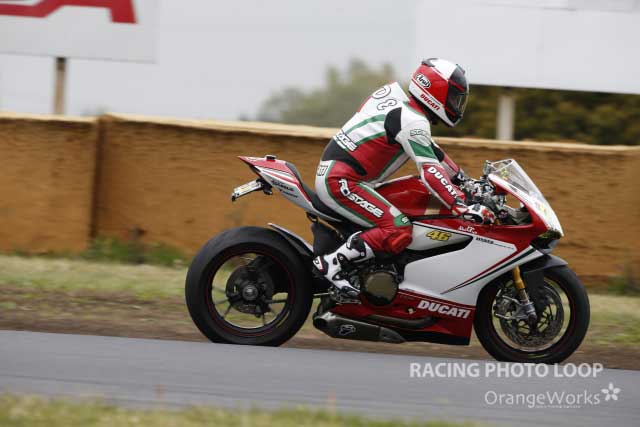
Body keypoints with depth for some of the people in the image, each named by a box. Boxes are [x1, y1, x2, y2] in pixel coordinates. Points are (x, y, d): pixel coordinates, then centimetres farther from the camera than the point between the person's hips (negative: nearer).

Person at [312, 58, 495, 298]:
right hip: (341, 182, -10)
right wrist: (464, 208, -33)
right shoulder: (413, 122, -16)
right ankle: (331, 263, -19)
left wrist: (460, 177, 26)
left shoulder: (396, 94, 14)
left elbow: (430, 150, 25)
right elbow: (430, 172, -26)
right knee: (398, 231, -20)